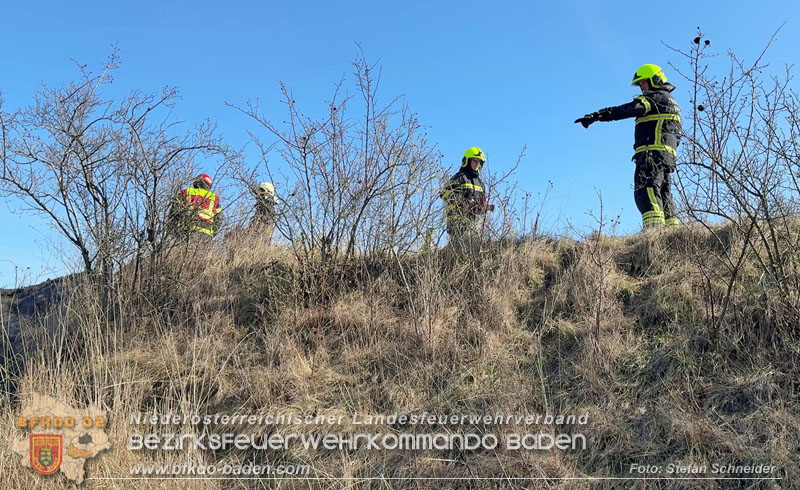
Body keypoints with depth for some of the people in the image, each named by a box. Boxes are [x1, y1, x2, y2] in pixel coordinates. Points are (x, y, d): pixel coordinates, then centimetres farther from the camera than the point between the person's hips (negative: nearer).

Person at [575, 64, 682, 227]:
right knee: (663, 194, 11)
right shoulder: (670, 102, 31)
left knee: (646, 192, -21)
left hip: (652, 152, -11)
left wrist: (596, 115, -27)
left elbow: (628, 109, -18)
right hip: (666, 156, 11)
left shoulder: (658, 97, -1)